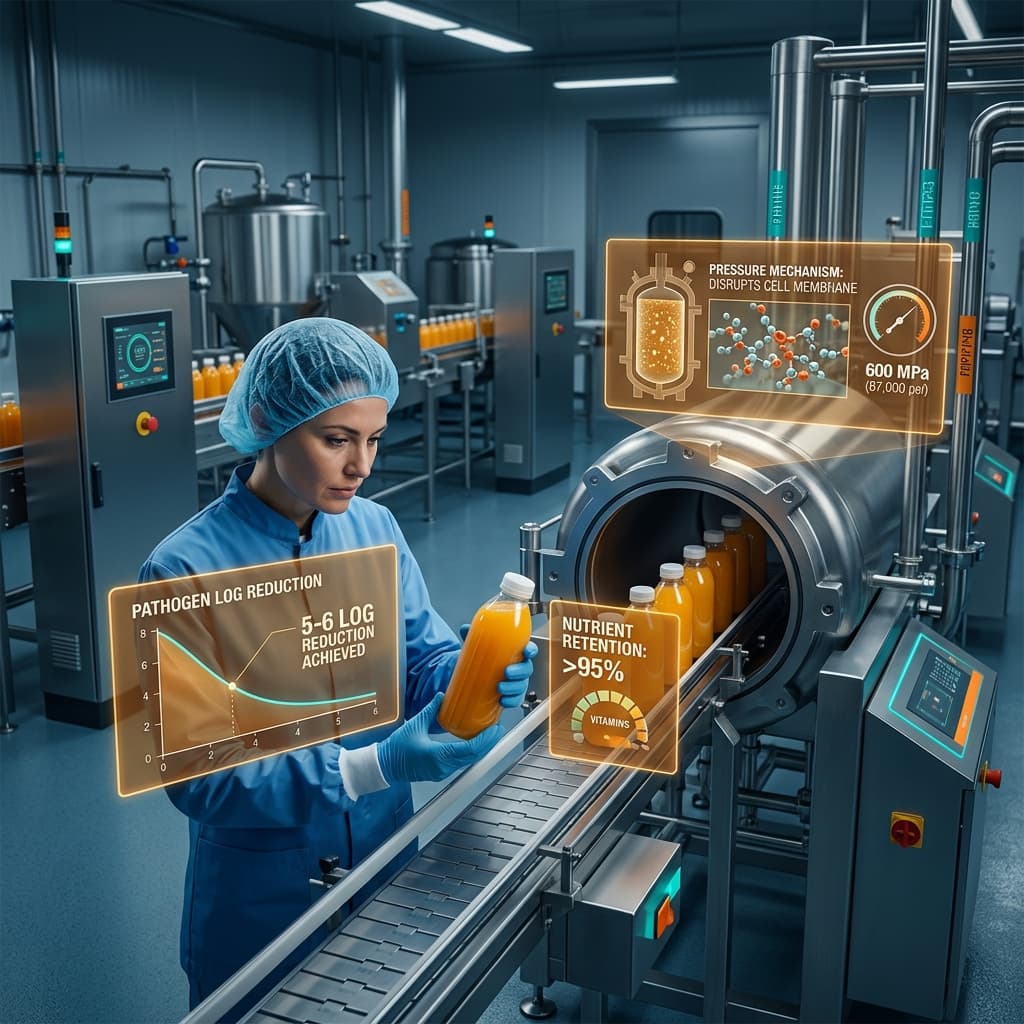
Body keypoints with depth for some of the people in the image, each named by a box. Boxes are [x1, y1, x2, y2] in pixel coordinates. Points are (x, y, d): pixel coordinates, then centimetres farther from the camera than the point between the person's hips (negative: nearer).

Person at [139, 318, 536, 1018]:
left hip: (389, 868, 5)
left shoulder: (374, 528, -6)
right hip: (263, 901, -4)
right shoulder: (186, 571, -22)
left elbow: (424, 654, 0)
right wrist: (374, 768, -31)